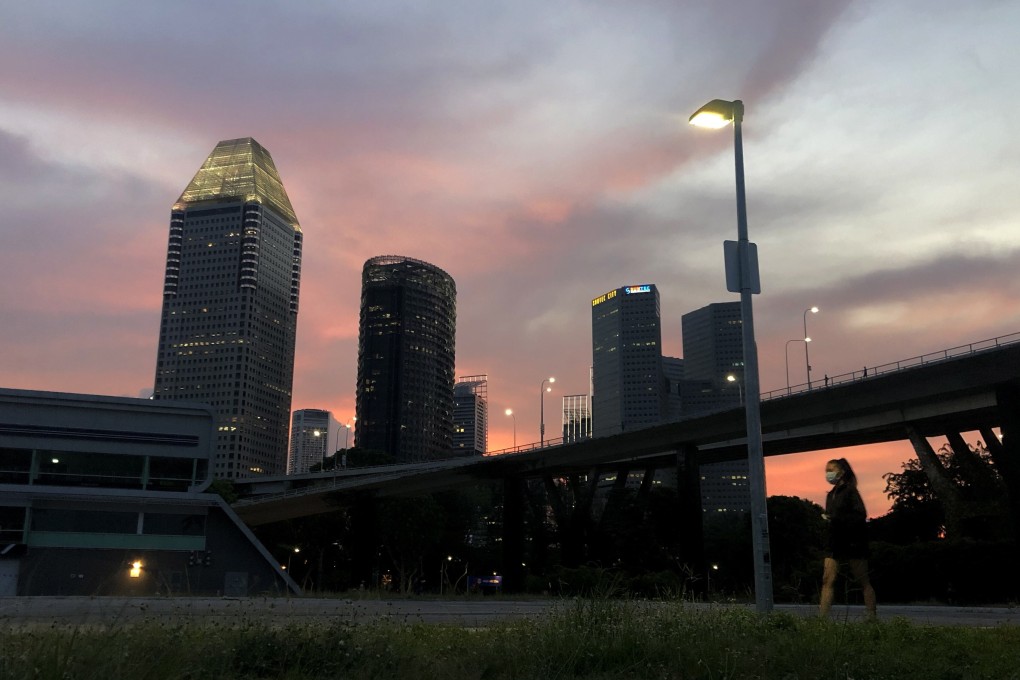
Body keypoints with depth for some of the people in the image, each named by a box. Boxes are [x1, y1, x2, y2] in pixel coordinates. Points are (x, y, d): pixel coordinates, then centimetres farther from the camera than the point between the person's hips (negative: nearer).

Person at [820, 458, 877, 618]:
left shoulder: (850, 491, -7)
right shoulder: (831, 494, 15)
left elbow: (861, 515, -15)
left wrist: (836, 518, -20)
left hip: (852, 543, -6)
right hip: (835, 543, 7)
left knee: (864, 582, 3)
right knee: (828, 579, -5)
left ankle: (872, 617, 9)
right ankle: (822, 617, -10)